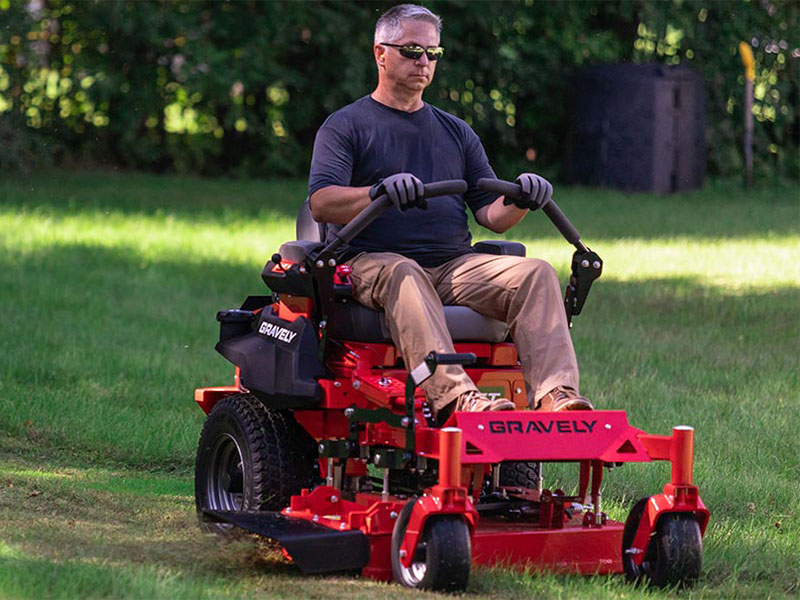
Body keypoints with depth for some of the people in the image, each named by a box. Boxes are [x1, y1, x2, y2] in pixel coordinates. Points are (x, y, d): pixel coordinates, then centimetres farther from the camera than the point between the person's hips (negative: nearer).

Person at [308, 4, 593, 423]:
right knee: (403, 275, -40)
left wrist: (519, 203, -7)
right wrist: (380, 192, -26)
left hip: (456, 264, 5)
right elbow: (321, 204, -7)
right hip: (373, 260, -4)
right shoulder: (345, 127, 10)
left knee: (535, 274, -22)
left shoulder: (456, 132, 26)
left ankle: (555, 396, -41)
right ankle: (452, 397, -58)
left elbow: (491, 214, 18)